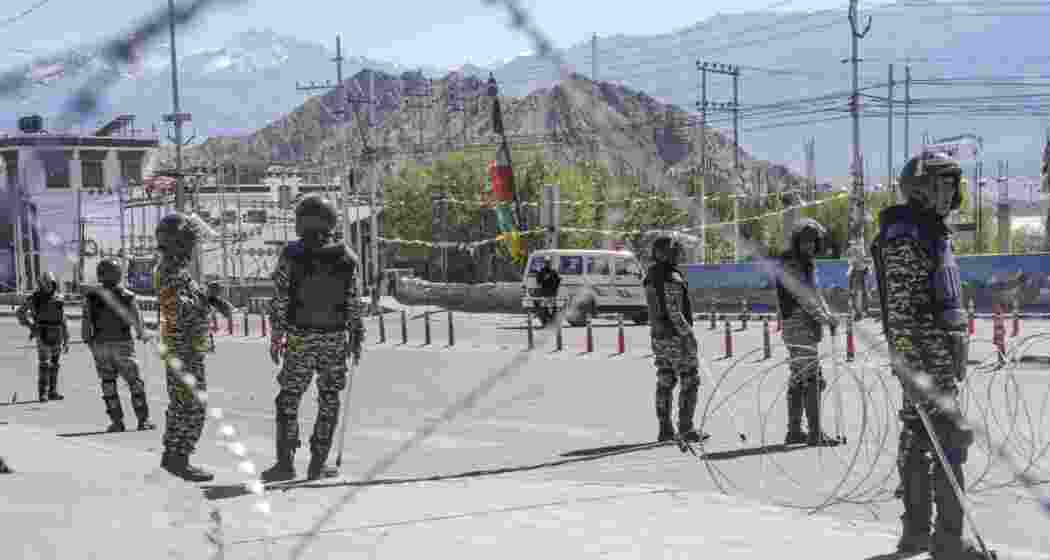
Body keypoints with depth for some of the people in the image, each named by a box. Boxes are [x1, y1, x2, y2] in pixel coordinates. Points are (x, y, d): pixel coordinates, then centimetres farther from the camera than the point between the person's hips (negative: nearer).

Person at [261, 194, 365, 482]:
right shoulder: (346, 258, -1)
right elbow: (354, 303, 2)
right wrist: (356, 337, 10)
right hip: (336, 338, 2)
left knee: (289, 399, 8)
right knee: (329, 400, 10)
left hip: (300, 337, -2)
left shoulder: (291, 256, -7)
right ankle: (317, 464, 10)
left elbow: (280, 300, -6)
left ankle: (285, 462, 6)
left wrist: (276, 337, 1)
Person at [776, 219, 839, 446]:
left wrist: (828, 314, 2)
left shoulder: (808, 264, 19)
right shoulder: (790, 264, -10)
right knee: (812, 379, -14)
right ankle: (815, 433, -16)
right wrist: (823, 317, -20)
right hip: (797, 324, -10)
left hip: (810, 326, 10)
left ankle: (794, 432, 16)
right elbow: (801, 296, -17)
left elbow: (816, 294, 18)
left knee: (798, 380, 11)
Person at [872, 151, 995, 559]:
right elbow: (899, 309, -20)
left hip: (943, 357, 10)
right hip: (922, 358, -10)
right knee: (950, 442, -9)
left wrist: (956, 355, 25)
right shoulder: (904, 235, -13)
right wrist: (909, 365, -24)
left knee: (918, 442, 11)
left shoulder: (932, 233, 18)